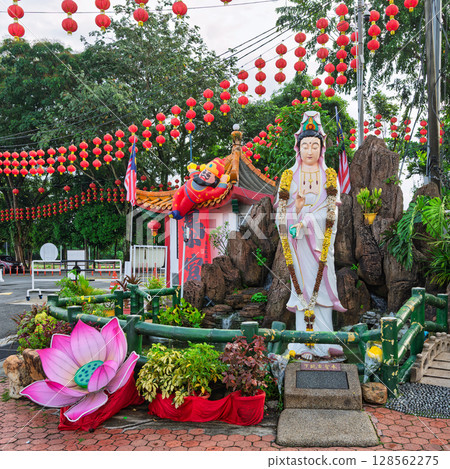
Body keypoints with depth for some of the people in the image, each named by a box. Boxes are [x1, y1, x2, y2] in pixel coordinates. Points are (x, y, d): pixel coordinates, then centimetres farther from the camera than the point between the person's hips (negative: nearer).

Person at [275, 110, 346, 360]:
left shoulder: (330, 175, 9)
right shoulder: (289, 176, 7)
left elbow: (332, 210, 1)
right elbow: (282, 211, 2)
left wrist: (306, 221, -13)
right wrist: (298, 201, -17)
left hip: (321, 239, 1)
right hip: (299, 240, -1)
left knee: (321, 286, 0)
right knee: (303, 287, -1)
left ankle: (321, 343, 7)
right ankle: (307, 344, 3)